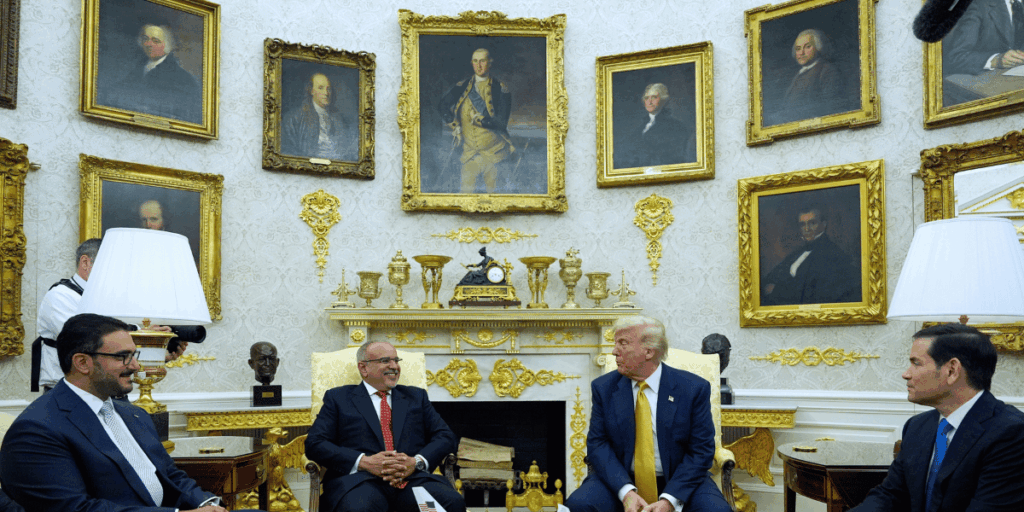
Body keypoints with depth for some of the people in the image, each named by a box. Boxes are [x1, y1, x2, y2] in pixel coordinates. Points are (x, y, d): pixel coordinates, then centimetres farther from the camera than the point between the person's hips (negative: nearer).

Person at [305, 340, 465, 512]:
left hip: (415, 478, 3)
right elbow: (314, 444, 5)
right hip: (362, 479, -3)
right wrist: (364, 462, -11)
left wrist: (417, 462, -7)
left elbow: (446, 437, 16)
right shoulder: (338, 398, 17)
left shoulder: (416, 396, 26)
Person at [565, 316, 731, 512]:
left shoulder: (694, 389, -5)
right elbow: (597, 444, -3)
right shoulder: (604, 388, 1)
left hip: (676, 481, -1)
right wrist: (626, 491, -19)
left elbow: (702, 450, -6)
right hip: (620, 481, 1)